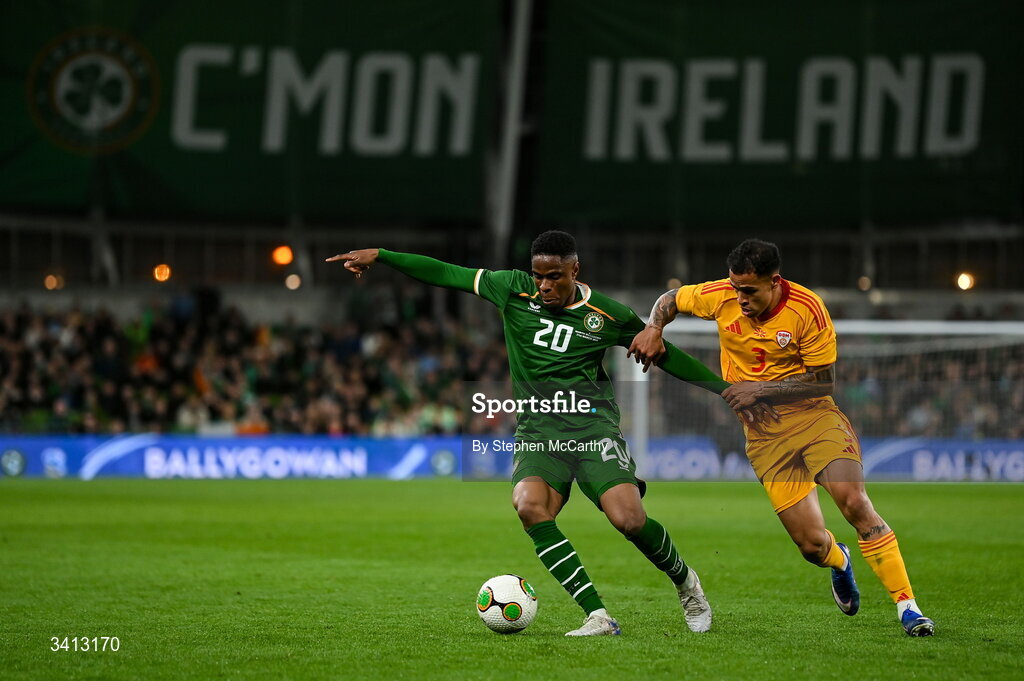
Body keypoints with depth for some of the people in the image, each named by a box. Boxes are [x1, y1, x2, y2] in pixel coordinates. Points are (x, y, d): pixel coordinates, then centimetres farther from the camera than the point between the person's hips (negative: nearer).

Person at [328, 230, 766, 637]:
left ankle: (684, 581, 14)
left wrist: (724, 387, 11)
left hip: (591, 424, -2)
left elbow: (664, 354, 12)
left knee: (629, 519, -20)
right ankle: (598, 617, -25)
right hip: (536, 430, 2)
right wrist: (379, 255, 3)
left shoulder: (608, 316, 0)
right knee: (529, 506, -28)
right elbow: (446, 274, 7)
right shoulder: (514, 290, 3)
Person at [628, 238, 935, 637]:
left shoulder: (807, 309, -15)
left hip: (813, 415, -2)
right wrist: (653, 330, -7)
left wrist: (760, 388, -16)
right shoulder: (721, 297, -6)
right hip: (764, 432, 2)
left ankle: (906, 605, -16)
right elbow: (670, 300, 14)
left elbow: (823, 381, -10)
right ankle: (839, 562, 34)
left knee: (853, 501, -26)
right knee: (812, 545, -7)